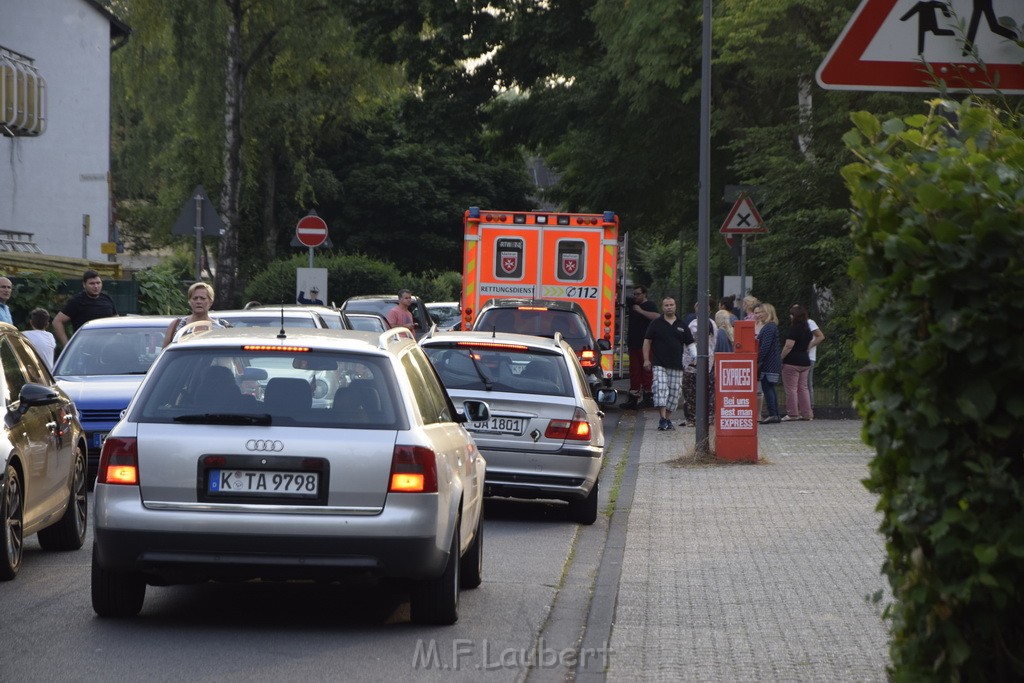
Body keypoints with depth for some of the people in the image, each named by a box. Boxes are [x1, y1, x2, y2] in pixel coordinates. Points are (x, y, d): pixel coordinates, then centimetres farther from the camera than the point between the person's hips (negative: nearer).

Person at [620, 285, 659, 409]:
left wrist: (641, 311, -19)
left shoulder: (649, 305, -4)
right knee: (634, 370, 7)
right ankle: (633, 398, 8)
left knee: (646, 370, -6)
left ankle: (648, 397, -4)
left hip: (645, 343, -8)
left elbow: (657, 316, -23)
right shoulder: (632, 304, 19)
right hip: (633, 343, 8)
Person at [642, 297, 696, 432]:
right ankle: (663, 419, -20)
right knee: (661, 389, -16)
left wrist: (695, 356, -4)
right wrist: (646, 359, -2)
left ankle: (668, 419, 14)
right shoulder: (656, 323, 5)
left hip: (676, 365, 3)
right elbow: (647, 341, 6)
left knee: (674, 393, 4)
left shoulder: (682, 326, 11)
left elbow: (690, 343, 13)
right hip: (659, 364, -3)